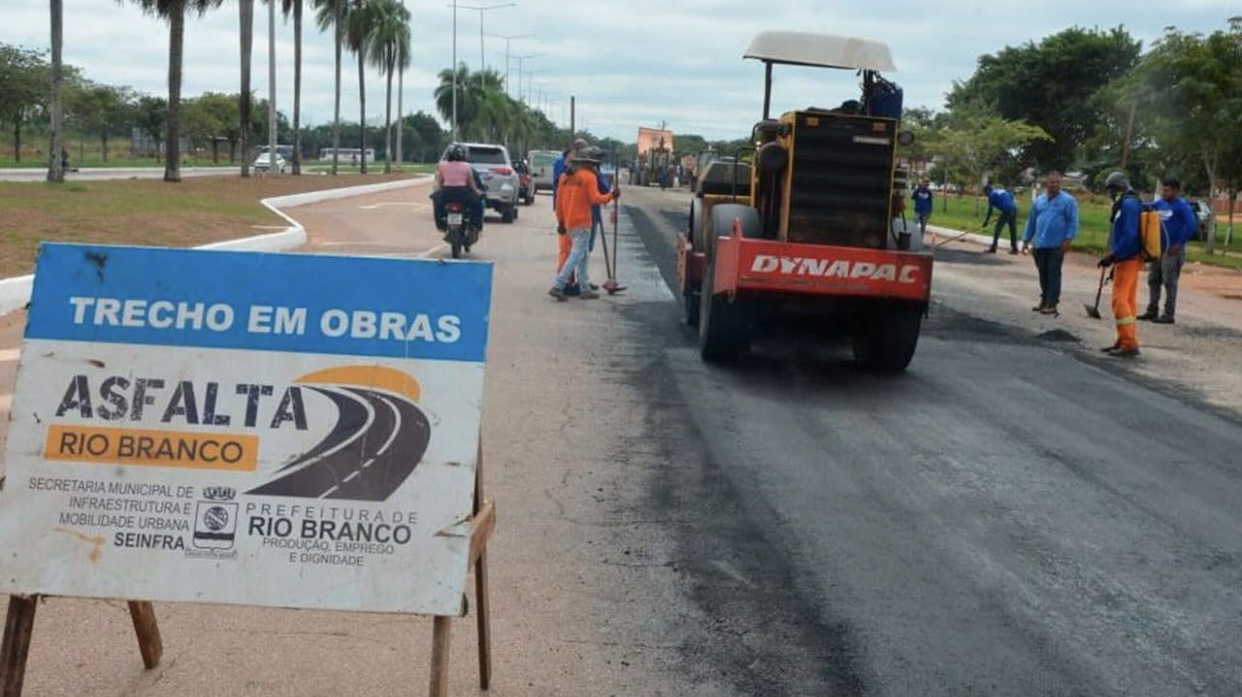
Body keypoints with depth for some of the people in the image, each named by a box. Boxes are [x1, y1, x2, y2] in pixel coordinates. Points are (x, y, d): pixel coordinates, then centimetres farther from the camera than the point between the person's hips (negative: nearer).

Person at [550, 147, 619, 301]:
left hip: (568, 222, 8)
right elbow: (595, 199, -16)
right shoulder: (589, 177, -10)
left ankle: (585, 289, 18)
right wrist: (611, 196, -1)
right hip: (582, 223, -8)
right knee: (576, 256, -7)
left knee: (583, 255, 16)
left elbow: (559, 200, 12)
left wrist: (561, 221, 16)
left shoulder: (566, 176, 12)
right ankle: (557, 287, -14)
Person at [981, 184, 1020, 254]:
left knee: (997, 229, 0)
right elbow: (1011, 196, 19)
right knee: (1013, 230, 15)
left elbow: (990, 209, 1)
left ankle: (993, 249, -2)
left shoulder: (992, 195, 3)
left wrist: (986, 221, 6)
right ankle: (1014, 249, 21)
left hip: (1006, 211, -7)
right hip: (1014, 209, 7)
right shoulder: (1002, 190, 24)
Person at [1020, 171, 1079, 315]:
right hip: (1040, 244, 5)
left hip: (1057, 245, -5)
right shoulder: (1039, 201, 12)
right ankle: (1044, 299, 23)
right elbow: (1031, 221, 16)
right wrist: (1026, 240, 14)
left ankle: (1052, 304, -3)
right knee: (1043, 273, 11)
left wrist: (1068, 240, -15)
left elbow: (1073, 222, -7)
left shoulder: (1068, 200, -3)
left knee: (1054, 274, -4)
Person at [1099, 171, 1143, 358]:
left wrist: (1112, 256, -20)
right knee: (1128, 301, 14)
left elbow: (1129, 236, -24)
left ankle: (1129, 344, -12)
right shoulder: (1127, 204, 17)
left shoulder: (1129, 204, -15)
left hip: (1127, 260, -10)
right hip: (1127, 260, 10)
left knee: (1120, 300, -11)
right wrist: (1114, 259, 22)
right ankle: (1124, 341, 21)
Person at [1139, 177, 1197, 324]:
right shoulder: (1160, 203, 10)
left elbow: (1191, 224, -19)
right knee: (1153, 279, 13)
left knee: (1169, 282, -4)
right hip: (1158, 248, 8)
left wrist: (1179, 243, -18)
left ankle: (1168, 315, 2)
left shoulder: (1181, 206, -12)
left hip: (1172, 250, -8)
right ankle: (1152, 311, 24)